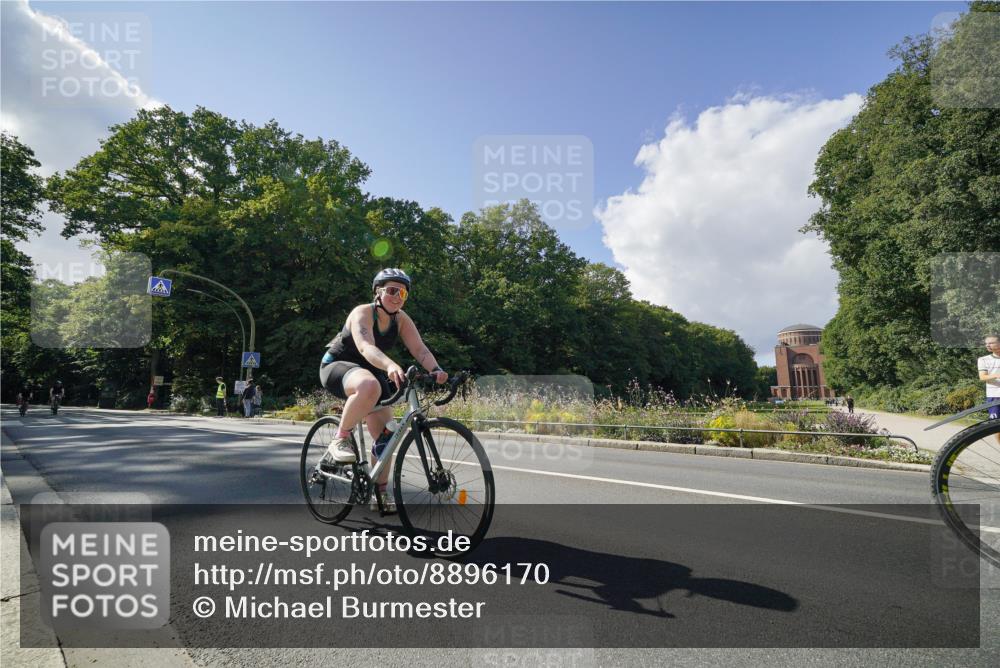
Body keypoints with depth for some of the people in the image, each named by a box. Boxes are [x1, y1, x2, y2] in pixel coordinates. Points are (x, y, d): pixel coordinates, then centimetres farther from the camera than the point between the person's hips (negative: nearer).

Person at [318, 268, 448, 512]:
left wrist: (436, 370, -39)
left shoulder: (401, 319, -6)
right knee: (369, 386, -42)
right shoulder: (363, 313, -23)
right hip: (337, 366, -6)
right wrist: (391, 366, -61)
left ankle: (380, 494, 16)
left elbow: (420, 349, -18)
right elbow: (365, 346, -42)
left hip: (370, 371, 6)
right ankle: (340, 440, -22)